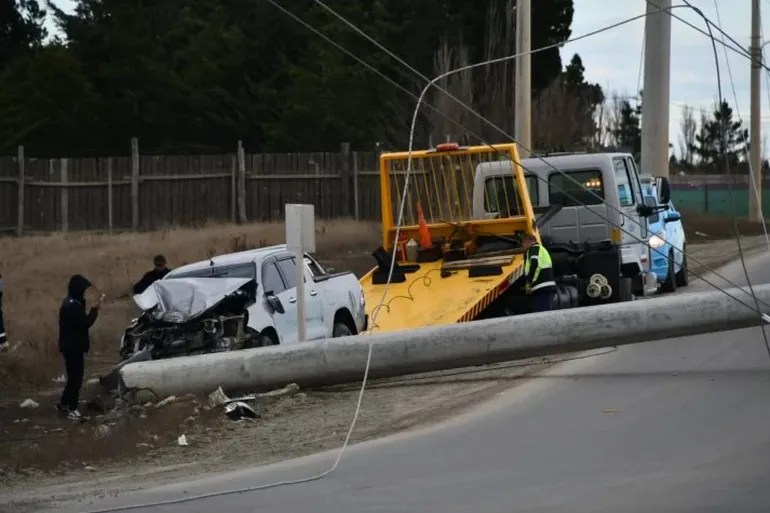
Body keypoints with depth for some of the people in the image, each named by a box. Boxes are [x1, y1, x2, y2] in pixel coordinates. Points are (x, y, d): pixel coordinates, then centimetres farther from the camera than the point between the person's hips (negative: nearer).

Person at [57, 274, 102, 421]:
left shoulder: (69, 303, 12)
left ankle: (64, 404, 29)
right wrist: (95, 309, -14)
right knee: (76, 377, -5)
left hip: (70, 346, 10)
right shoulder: (73, 305, -22)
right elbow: (86, 322, -23)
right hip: (73, 347, -10)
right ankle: (72, 409, -2)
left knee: (73, 376, 19)